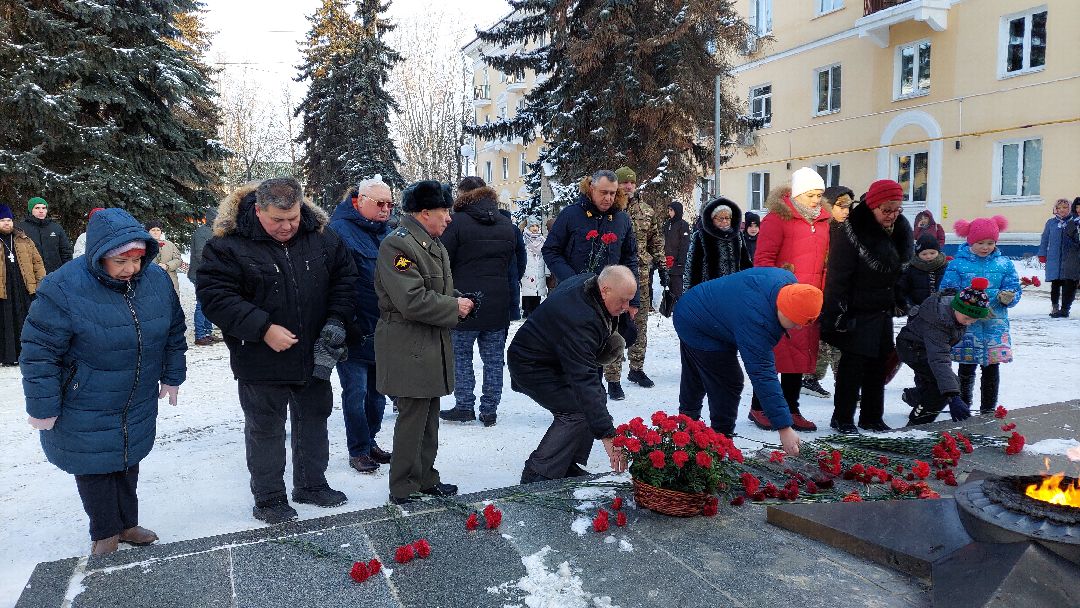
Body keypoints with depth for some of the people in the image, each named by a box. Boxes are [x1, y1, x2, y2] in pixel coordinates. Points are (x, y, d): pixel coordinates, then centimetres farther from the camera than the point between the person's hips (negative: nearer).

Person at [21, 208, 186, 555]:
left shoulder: (157, 280, -8)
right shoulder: (63, 289, -23)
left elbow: (173, 332, 6)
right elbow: (39, 353, -17)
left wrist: (171, 377, 10)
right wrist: (42, 407, -14)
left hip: (137, 406, 5)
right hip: (85, 414, -4)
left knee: (127, 462, 19)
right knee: (95, 467, 9)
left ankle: (126, 524, 37)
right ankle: (105, 533, 30)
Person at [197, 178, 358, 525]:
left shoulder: (321, 236, -3)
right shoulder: (229, 244, -16)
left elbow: (345, 278, 6)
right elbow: (214, 296, -18)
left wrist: (336, 320, -8)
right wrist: (263, 329, -25)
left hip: (314, 356, 5)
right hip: (261, 361, -4)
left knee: (314, 420, 18)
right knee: (265, 429, 9)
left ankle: (311, 485, 37)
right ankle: (268, 498, 26)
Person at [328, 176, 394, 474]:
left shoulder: (387, 232, 12)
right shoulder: (340, 231, -11)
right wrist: (346, 324, -21)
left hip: (382, 331, 7)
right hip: (355, 333, -7)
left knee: (377, 392, 16)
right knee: (356, 393, 1)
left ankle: (369, 442, 31)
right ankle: (358, 450, 16)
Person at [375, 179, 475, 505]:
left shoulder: (433, 244, 15)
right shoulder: (398, 244, -17)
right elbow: (413, 301, -24)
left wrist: (459, 300, 5)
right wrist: (454, 307, -14)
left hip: (433, 345, 10)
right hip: (409, 349, -10)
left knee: (429, 415, 16)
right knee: (413, 415, -2)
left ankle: (425, 478, 29)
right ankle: (403, 489, 12)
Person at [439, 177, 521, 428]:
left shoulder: (457, 222, -8)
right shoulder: (507, 224, 11)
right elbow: (515, 263, 15)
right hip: (498, 303, 5)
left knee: (461, 355, 9)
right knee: (494, 359, 9)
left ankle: (465, 407, 11)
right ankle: (489, 410, 14)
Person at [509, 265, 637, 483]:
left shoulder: (587, 281, -9)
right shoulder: (580, 320, -37)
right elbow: (584, 381, -41)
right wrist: (607, 435, -42)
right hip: (531, 366, -10)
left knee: (596, 397, 5)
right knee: (577, 412, -20)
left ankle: (568, 466, 13)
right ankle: (537, 476, -11)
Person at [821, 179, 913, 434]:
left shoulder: (901, 229, 4)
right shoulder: (853, 230, -18)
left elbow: (903, 269, 17)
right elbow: (838, 276, -19)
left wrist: (899, 303, 16)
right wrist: (837, 314, -20)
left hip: (883, 311, 7)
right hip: (857, 312, -7)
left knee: (879, 364, 12)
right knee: (853, 364, -2)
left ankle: (872, 417, 23)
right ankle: (842, 418, 10)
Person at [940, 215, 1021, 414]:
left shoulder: (1004, 264, 6)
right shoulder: (957, 264, -1)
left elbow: (1015, 289, 7)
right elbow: (947, 292, -2)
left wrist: (1008, 297, -14)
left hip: (995, 323, 2)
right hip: (966, 323, -2)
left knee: (991, 367, 6)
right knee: (967, 367, 6)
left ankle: (989, 407, 19)